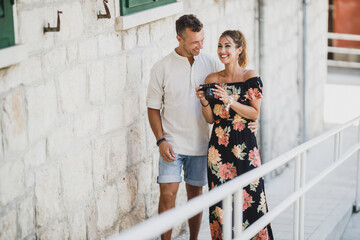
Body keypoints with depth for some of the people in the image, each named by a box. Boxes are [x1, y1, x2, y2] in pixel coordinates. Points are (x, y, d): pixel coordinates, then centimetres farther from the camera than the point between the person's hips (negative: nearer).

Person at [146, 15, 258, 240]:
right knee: (168, 194, -8)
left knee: (196, 194, 10)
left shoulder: (211, 64, 1)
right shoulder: (162, 68, -4)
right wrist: (161, 140, -10)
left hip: (200, 143, 2)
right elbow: (153, 107, 0)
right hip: (173, 143, -2)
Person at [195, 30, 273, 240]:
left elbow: (255, 114, -7)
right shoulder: (212, 80, 7)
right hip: (219, 146, 3)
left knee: (249, 197, -4)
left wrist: (230, 101, -17)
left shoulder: (251, 77, -3)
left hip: (245, 145, -3)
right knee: (221, 200, 4)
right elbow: (210, 119, 9)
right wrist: (204, 101, -9)